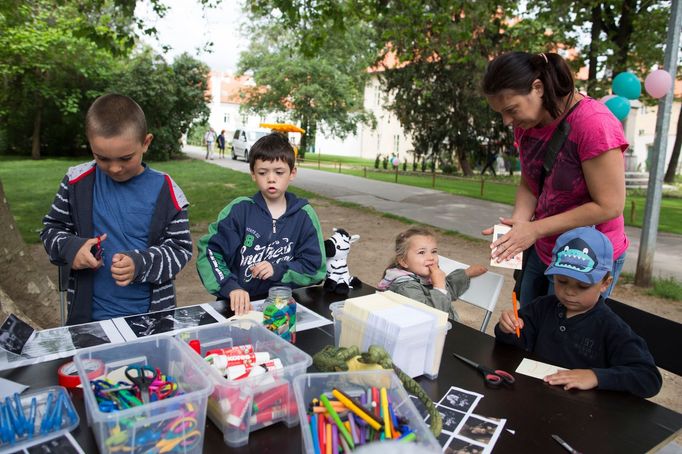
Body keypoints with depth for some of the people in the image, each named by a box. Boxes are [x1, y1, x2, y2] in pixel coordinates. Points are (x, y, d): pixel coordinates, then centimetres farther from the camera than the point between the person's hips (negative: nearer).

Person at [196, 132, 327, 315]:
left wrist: (278, 270, -10)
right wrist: (230, 286, -18)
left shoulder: (304, 215, 2)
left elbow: (315, 267, 4)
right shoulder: (239, 209, -1)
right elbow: (209, 251, -3)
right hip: (240, 305, -1)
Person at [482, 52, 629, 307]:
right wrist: (518, 224, -15)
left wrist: (535, 229, -23)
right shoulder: (526, 123, -3)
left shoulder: (594, 123, -25)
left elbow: (609, 206, -22)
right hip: (541, 251, 7)